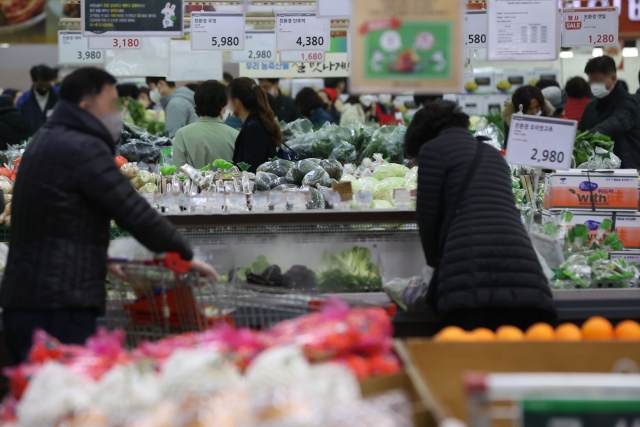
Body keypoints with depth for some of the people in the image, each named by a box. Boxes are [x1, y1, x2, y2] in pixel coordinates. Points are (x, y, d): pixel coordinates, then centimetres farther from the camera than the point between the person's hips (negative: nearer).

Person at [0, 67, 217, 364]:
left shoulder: (44, 143, 19)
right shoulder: (83, 148, -12)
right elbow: (136, 213, -14)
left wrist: (98, 261, 32)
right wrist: (185, 256, -4)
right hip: (58, 309, -10)